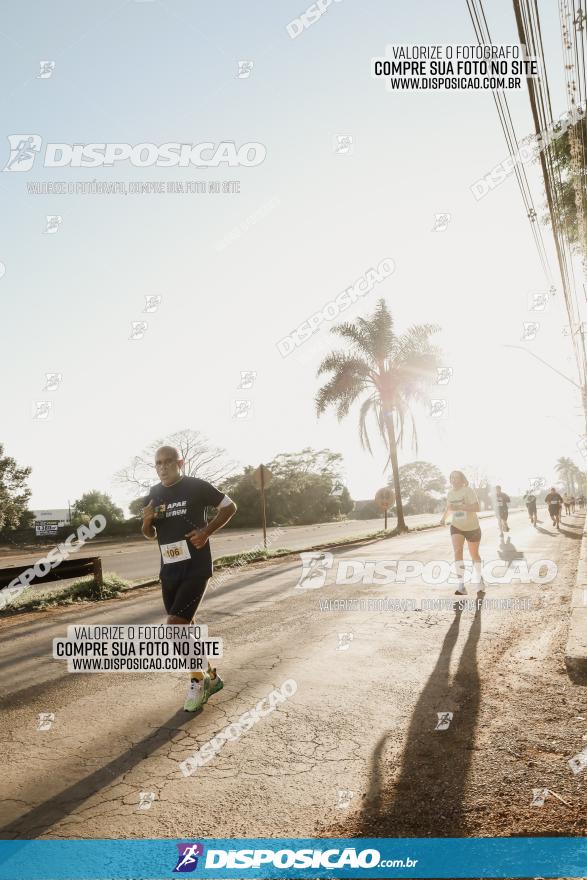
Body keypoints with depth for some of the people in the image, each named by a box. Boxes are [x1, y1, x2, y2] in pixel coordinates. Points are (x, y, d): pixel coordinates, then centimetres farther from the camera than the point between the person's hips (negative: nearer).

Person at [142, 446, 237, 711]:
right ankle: (210, 677, 31)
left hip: (196, 567, -6)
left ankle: (198, 679, 7)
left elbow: (230, 506, 0)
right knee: (183, 628, 12)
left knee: (175, 626, -15)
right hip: (169, 569, 6)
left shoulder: (197, 487, -9)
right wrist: (146, 521, -6)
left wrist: (207, 531, -12)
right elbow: (151, 535, 17)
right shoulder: (153, 495, 7)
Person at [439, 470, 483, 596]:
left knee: (474, 554, 14)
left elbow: (476, 507, -28)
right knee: (457, 551, -20)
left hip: (472, 527, -3)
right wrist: (444, 517, 2)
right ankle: (461, 585, -25)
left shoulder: (468, 491, -17)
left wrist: (459, 507, -36)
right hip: (456, 527, 3)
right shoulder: (450, 493, 0)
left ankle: (478, 576, 44)